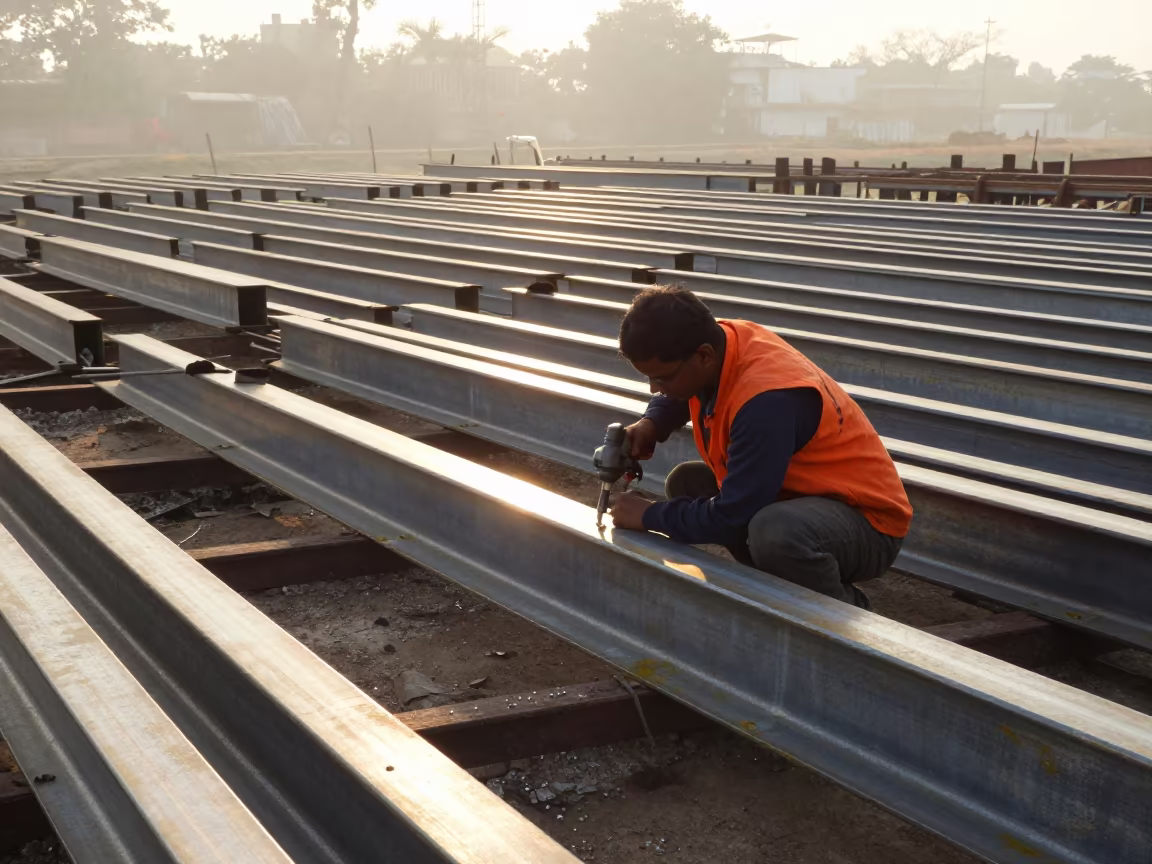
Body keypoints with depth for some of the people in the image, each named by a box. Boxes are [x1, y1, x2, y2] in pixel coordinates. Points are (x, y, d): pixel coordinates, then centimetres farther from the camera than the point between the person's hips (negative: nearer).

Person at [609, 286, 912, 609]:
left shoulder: (765, 400, -32)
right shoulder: (718, 341, -7)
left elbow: (732, 518, -29)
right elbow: (677, 396, 19)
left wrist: (650, 516, -16)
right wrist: (651, 424, -3)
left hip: (866, 518, -9)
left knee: (774, 532, -39)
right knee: (686, 482, 6)